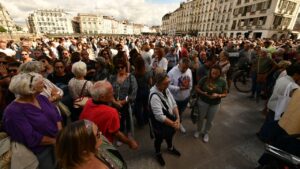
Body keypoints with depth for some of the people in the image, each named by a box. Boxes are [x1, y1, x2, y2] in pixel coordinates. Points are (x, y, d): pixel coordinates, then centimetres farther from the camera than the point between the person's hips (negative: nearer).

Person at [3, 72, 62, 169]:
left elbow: (57, 115, 2)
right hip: (41, 151, -5)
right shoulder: (13, 111, -17)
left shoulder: (41, 98, 4)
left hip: (58, 142, 5)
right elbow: (32, 138, -19)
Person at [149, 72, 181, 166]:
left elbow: (173, 104, -5)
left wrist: (177, 119, -15)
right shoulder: (154, 96, -37)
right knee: (159, 139, 24)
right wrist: (173, 124, -23)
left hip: (170, 120, 7)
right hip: (160, 124, -6)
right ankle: (158, 153, 57)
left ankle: (170, 148, 65)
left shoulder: (166, 89, -12)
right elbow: (160, 117, -34)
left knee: (170, 135, 32)